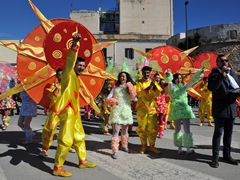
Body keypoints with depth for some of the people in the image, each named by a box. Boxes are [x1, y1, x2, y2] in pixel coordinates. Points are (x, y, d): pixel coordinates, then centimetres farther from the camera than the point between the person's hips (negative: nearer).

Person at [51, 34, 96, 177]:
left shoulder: (77, 78, 18)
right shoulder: (68, 74, -7)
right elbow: (69, 60, -26)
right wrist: (74, 45, -40)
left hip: (75, 111, 10)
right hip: (68, 111, -10)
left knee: (79, 137, 18)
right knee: (66, 140, -7)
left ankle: (83, 161, 33)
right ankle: (58, 168, 5)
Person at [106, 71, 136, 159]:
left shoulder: (130, 88, 9)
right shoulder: (115, 87, 5)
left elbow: (133, 97, -9)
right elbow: (108, 98, 0)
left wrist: (130, 87, -14)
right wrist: (113, 101, -20)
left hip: (126, 111, 3)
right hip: (116, 111, -2)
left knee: (125, 130, 17)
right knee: (116, 131, -10)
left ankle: (124, 145, 37)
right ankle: (115, 151, -7)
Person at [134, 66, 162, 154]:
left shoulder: (153, 82, 7)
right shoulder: (138, 82, -1)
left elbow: (158, 94, -5)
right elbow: (139, 93, -18)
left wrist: (154, 85, -21)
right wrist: (149, 87, -27)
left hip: (152, 108, 2)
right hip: (142, 109, -2)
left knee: (153, 128, 5)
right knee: (142, 128, 6)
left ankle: (152, 146, 19)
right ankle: (144, 146, 20)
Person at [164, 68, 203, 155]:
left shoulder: (184, 87, 14)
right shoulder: (171, 86, 4)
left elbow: (193, 80, 11)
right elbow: (168, 80, -16)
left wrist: (199, 72, 1)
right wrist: (168, 74, -35)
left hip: (185, 110, 3)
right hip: (176, 110, -3)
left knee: (187, 130, -1)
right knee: (177, 130, 5)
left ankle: (188, 149, 4)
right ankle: (179, 148, 13)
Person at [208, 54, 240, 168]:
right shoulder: (214, 74, -2)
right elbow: (211, 87, -19)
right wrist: (222, 74, -22)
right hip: (220, 108, -5)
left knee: (229, 133, 12)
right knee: (218, 133, -3)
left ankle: (227, 155, 23)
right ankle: (215, 157, 4)